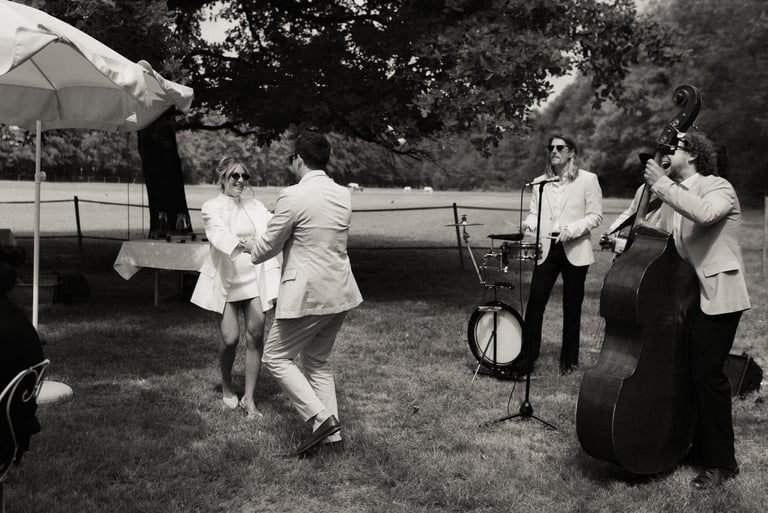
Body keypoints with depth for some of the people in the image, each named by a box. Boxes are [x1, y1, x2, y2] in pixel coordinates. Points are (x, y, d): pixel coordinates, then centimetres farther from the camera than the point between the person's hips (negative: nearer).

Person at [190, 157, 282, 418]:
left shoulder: (255, 206, 10)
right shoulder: (212, 207, -3)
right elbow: (220, 234, -24)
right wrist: (243, 246, -45)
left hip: (254, 279, 3)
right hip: (225, 281, -3)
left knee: (256, 335, -5)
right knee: (230, 338, -6)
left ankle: (249, 397, 6)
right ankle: (227, 388, 22)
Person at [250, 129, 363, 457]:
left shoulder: (292, 197, -16)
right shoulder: (344, 195, 6)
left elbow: (269, 245, -6)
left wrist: (251, 254, 16)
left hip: (307, 294, -8)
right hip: (339, 293, 8)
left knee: (276, 357, 7)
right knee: (318, 361, 19)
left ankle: (320, 417, -3)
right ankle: (332, 433, 18)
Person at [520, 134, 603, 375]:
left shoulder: (587, 180, 0)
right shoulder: (539, 183, 11)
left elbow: (595, 216, -3)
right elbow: (534, 212, 11)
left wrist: (572, 229, -18)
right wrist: (529, 224, -12)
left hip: (575, 251, -2)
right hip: (546, 249, 2)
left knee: (572, 308, 6)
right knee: (534, 303, -7)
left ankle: (569, 360, 20)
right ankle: (526, 359, 0)